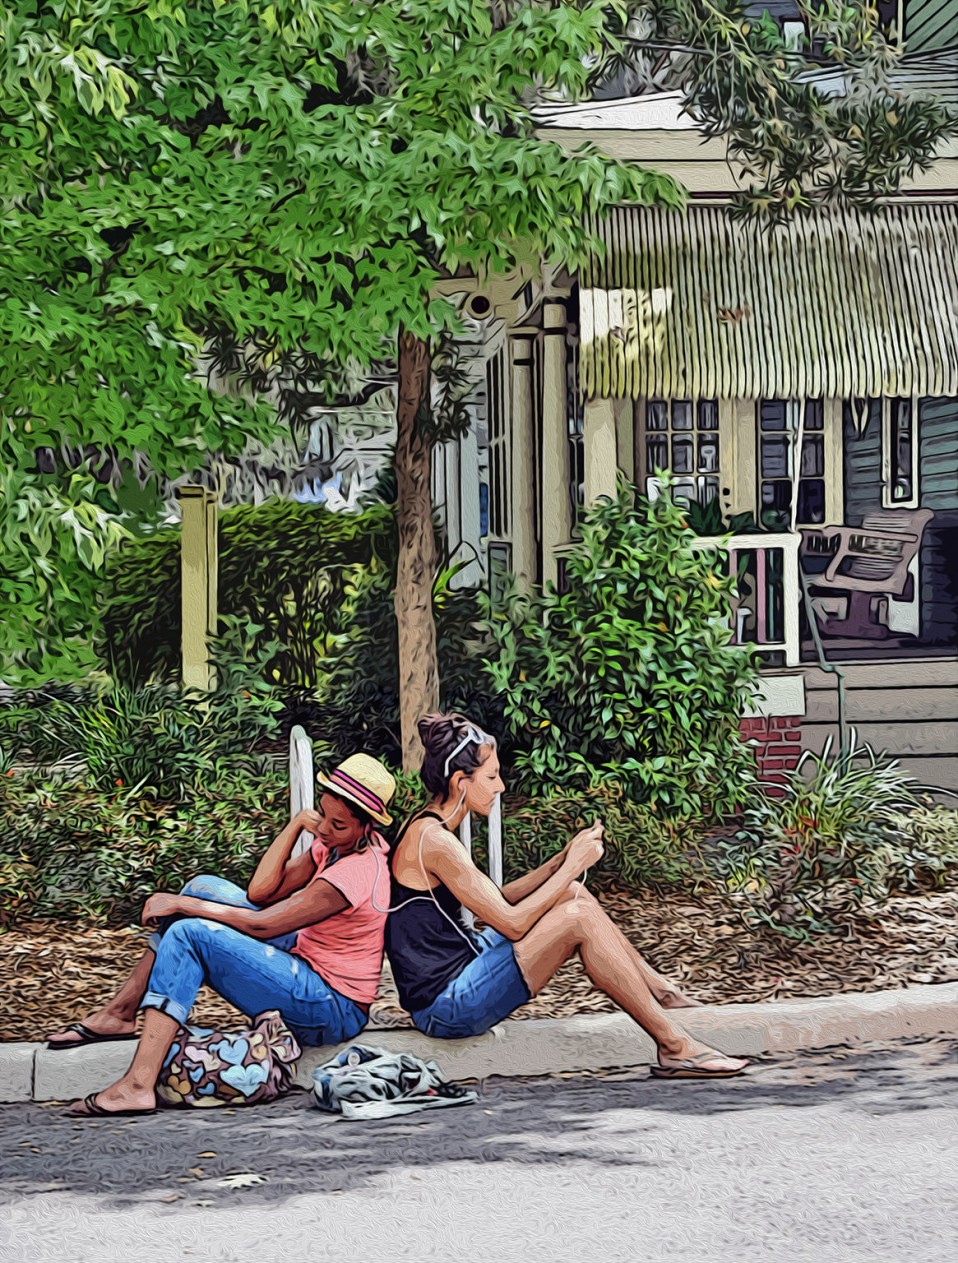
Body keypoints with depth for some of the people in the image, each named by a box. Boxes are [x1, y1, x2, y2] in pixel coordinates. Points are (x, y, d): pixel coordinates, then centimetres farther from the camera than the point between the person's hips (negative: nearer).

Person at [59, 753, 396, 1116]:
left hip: (334, 1012, -10)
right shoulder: (338, 843, 5)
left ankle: (137, 1086, -29)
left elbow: (260, 925, -21)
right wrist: (297, 825, -8)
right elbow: (260, 892, -1)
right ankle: (120, 1012, 7)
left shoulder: (357, 870, -24)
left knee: (190, 933, -21)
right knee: (205, 888, 7)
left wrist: (181, 904, -13)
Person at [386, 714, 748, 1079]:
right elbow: (512, 922, -19)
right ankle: (675, 1048, -12)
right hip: (447, 1008, -10)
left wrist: (565, 858, 6)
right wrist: (573, 865, -10)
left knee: (573, 894, 9)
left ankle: (662, 994, 16)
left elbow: (497, 902, 16)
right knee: (579, 917, -16)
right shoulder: (434, 842, -19)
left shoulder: (425, 829, 12)